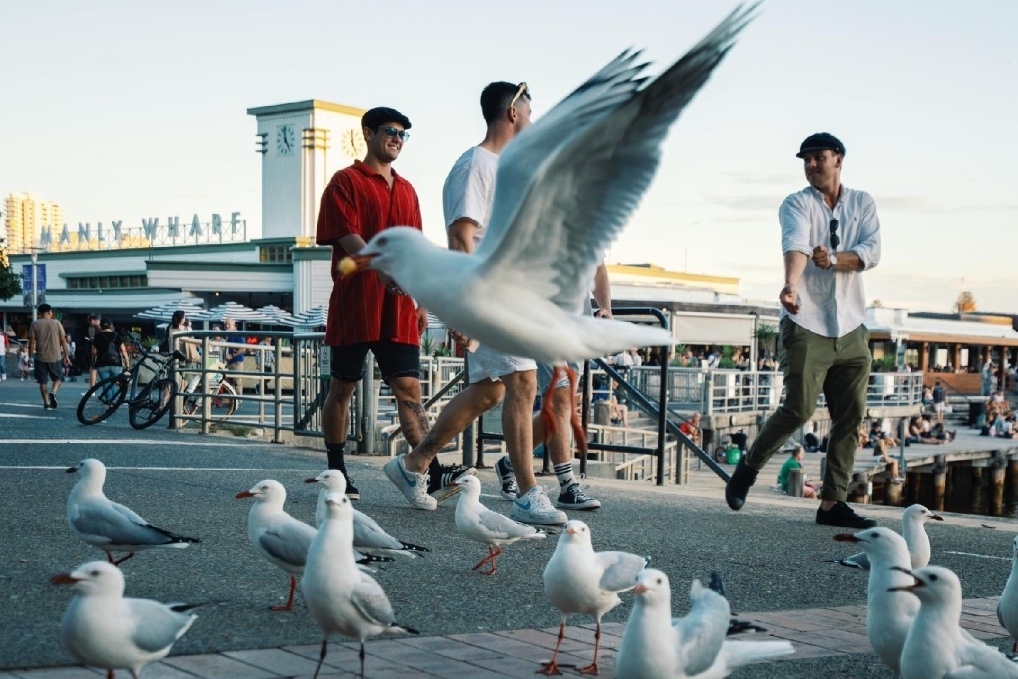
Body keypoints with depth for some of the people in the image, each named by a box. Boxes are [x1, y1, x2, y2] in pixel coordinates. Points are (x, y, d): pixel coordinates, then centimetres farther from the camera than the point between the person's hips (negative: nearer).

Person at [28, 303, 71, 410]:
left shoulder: (35, 324, -1)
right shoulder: (57, 323, -1)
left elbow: (32, 341, -4)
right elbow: (63, 340, -2)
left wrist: (30, 355, 6)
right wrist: (66, 355, 6)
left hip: (40, 357, 0)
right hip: (55, 357, 0)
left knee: (42, 381, 9)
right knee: (58, 378, 14)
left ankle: (46, 402, 7)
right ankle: (53, 392, -12)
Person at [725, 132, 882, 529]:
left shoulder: (862, 203, 12)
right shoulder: (796, 204, 1)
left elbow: (871, 253, -3)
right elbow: (795, 245, -21)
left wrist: (834, 260, -20)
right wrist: (790, 285, -40)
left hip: (851, 328, 4)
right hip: (806, 325, -4)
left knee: (851, 416, 2)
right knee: (799, 408, -11)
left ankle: (832, 502, 9)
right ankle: (748, 468, 12)